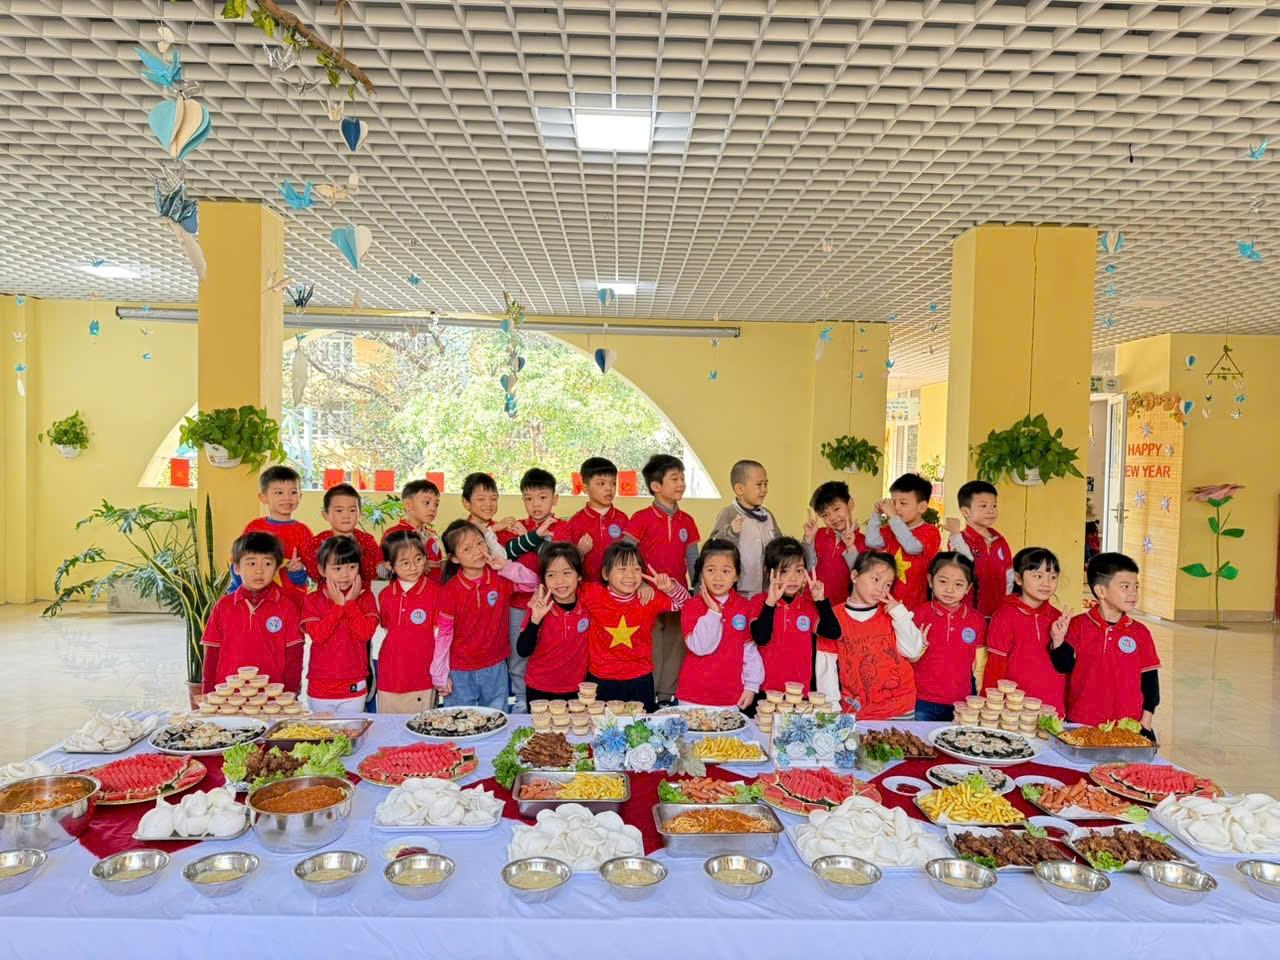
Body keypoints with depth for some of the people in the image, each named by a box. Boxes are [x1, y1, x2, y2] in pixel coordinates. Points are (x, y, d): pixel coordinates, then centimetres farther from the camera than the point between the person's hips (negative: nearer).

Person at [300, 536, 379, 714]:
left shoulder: (365, 597, -1)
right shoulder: (312, 600, -1)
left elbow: (366, 633, -13)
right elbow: (317, 635, -14)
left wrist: (351, 603, -14)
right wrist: (338, 605, -16)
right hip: (320, 687, 0)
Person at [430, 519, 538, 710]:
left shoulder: (501, 578, -5)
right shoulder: (450, 590, -12)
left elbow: (533, 583, -10)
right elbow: (444, 633, -7)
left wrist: (507, 567, -23)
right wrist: (440, 675, -3)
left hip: (495, 668, 2)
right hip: (460, 672, -2)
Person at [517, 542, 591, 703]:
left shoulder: (587, 604, -8)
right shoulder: (540, 607, -12)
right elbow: (523, 652, -17)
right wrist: (536, 619, -27)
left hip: (575, 690, 1)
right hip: (539, 690, -1)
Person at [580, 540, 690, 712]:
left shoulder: (650, 597, -7)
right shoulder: (594, 594, -10)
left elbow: (683, 601, 2)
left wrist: (671, 587, -17)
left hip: (640, 679, 1)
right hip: (602, 680, -1)